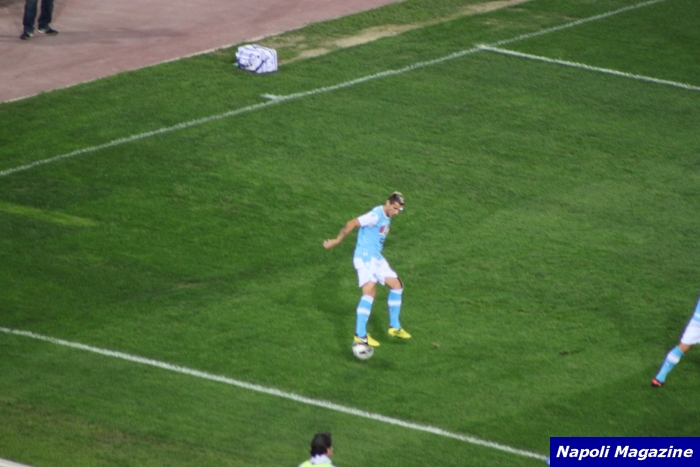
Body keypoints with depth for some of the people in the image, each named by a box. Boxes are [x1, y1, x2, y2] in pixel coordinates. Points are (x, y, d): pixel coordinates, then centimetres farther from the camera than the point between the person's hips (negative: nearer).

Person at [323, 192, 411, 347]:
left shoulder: (387, 216, 13)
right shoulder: (376, 215, -18)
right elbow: (351, 224, -21)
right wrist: (337, 241, -18)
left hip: (376, 258, 10)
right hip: (365, 257, -10)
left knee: (396, 285, 14)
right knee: (370, 291, -23)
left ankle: (394, 327, 25)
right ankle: (360, 335, -27)